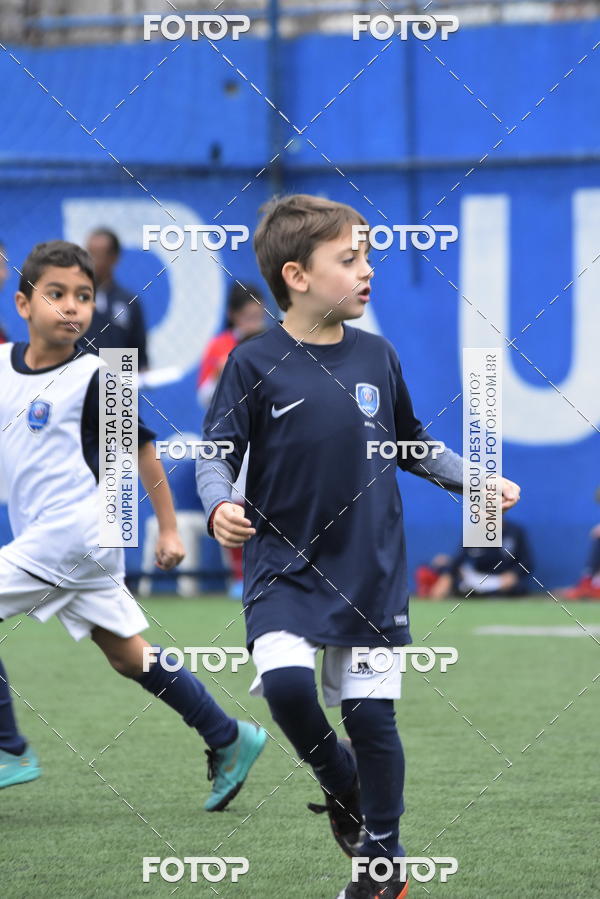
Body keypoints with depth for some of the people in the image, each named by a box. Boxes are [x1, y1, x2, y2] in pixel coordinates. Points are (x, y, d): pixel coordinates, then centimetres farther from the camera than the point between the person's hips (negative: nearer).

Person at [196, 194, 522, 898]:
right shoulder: (254, 364, -8)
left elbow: (413, 445, 18)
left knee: (372, 714, 3)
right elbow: (216, 456, -6)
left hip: (370, 571, 3)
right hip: (283, 567, -3)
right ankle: (337, 781, 6)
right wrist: (220, 508, -26)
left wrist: (475, 482, 8)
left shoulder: (376, 357, 4)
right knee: (286, 682, -24)